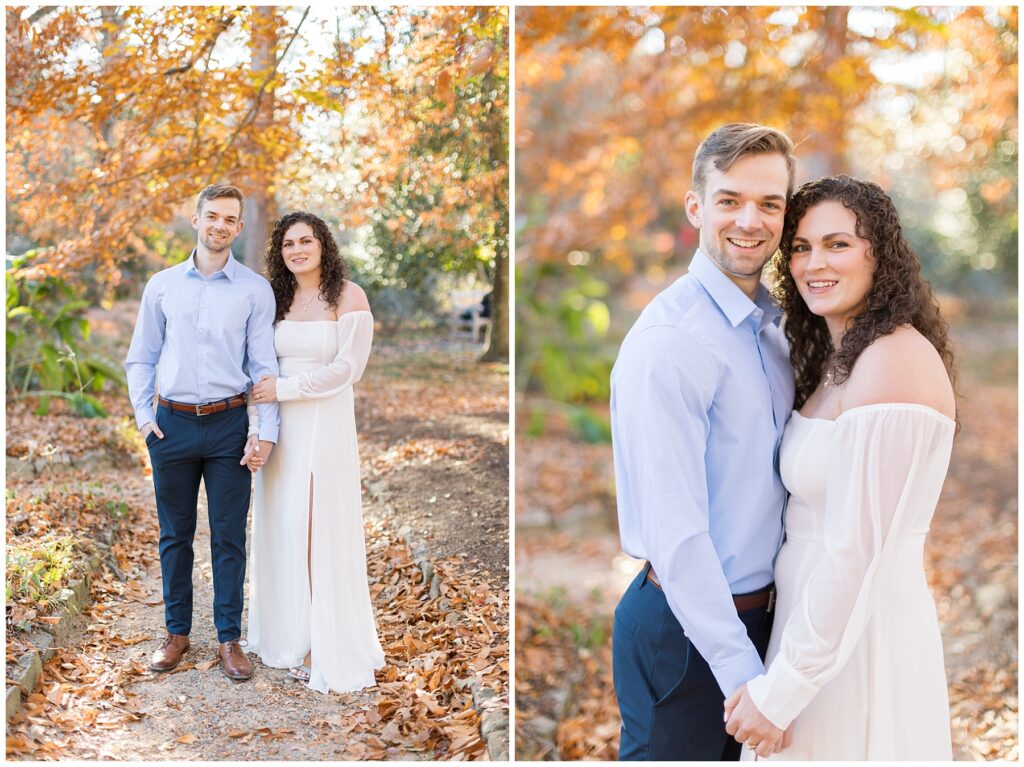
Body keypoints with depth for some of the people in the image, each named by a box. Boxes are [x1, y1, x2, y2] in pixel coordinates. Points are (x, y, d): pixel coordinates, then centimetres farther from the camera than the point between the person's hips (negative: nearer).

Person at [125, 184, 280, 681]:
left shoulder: (255, 289, 2)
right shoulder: (162, 285, 7)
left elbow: (264, 366, -1)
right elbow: (140, 358, 12)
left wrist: (266, 430, -9)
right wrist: (143, 414, 0)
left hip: (229, 424, -2)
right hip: (172, 424, 2)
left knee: (229, 538, 2)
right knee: (175, 535, 9)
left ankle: (229, 639, 12)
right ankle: (177, 632, 22)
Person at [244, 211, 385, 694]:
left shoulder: (347, 296, -4)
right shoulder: (275, 300, 11)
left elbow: (346, 368, -11)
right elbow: (262, 372, 11)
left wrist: (283, 389, -13)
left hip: (326, 426, -5)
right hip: (279, 428, 5)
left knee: (324, 534, -1)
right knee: (283, 530, 7)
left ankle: (329, 650, 8)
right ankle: (289, 635, 21)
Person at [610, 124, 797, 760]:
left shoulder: (774, 326, 6)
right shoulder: (666, 343, -21)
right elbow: (676, 532, -25)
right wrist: (743, 674, -24)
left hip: (758, 610, 8)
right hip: (685, 629, -8)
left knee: (729, 753, 22)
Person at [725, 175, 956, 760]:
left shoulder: (893, 358, -20)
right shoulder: (837, 359, 9)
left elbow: (858, 549, -23)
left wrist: (779, 691, -19)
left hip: (861, 631, -9)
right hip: (819, 614, 9)